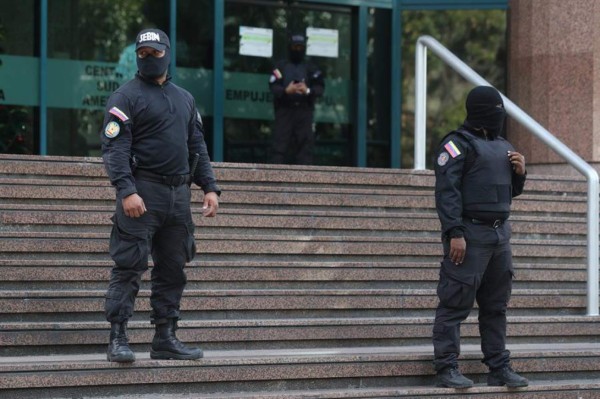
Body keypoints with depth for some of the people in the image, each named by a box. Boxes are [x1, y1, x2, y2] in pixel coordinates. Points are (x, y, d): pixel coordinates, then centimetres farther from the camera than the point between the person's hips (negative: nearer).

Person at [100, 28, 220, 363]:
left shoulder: (185, 99, 17)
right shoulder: (126, 97, -2)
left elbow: (198, 147, 20)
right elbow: (115, 147, -11)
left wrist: (210, 187, 9)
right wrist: (126, 191, -22)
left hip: (179, 195, 6)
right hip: (142, 193, -6)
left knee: (173, 270, 8)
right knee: (130, 267, -9)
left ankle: (166, 339, 15)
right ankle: (118, 339, -7)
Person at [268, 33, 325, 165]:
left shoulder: (311, 68, 14)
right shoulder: (280, 66, 10)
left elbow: (320, 87, 5)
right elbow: (273, 86, -1)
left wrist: (308, 91, -16)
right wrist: (286, 91, -21)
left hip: (304, 110, 1)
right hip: (284, 110, -1)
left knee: (305, 143, -3)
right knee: (280, 145, -7)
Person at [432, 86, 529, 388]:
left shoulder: (502, 147, 18)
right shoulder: (457, 144, -7)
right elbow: (447, 191, -14)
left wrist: (519, 173, 5)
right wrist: (454, 233, -22)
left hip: (500, 233, 8)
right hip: (469, 234, -8)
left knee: (496, 306, 12)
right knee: (456, 304, -7)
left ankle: (499, 368, 18)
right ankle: (446, 369, -5)